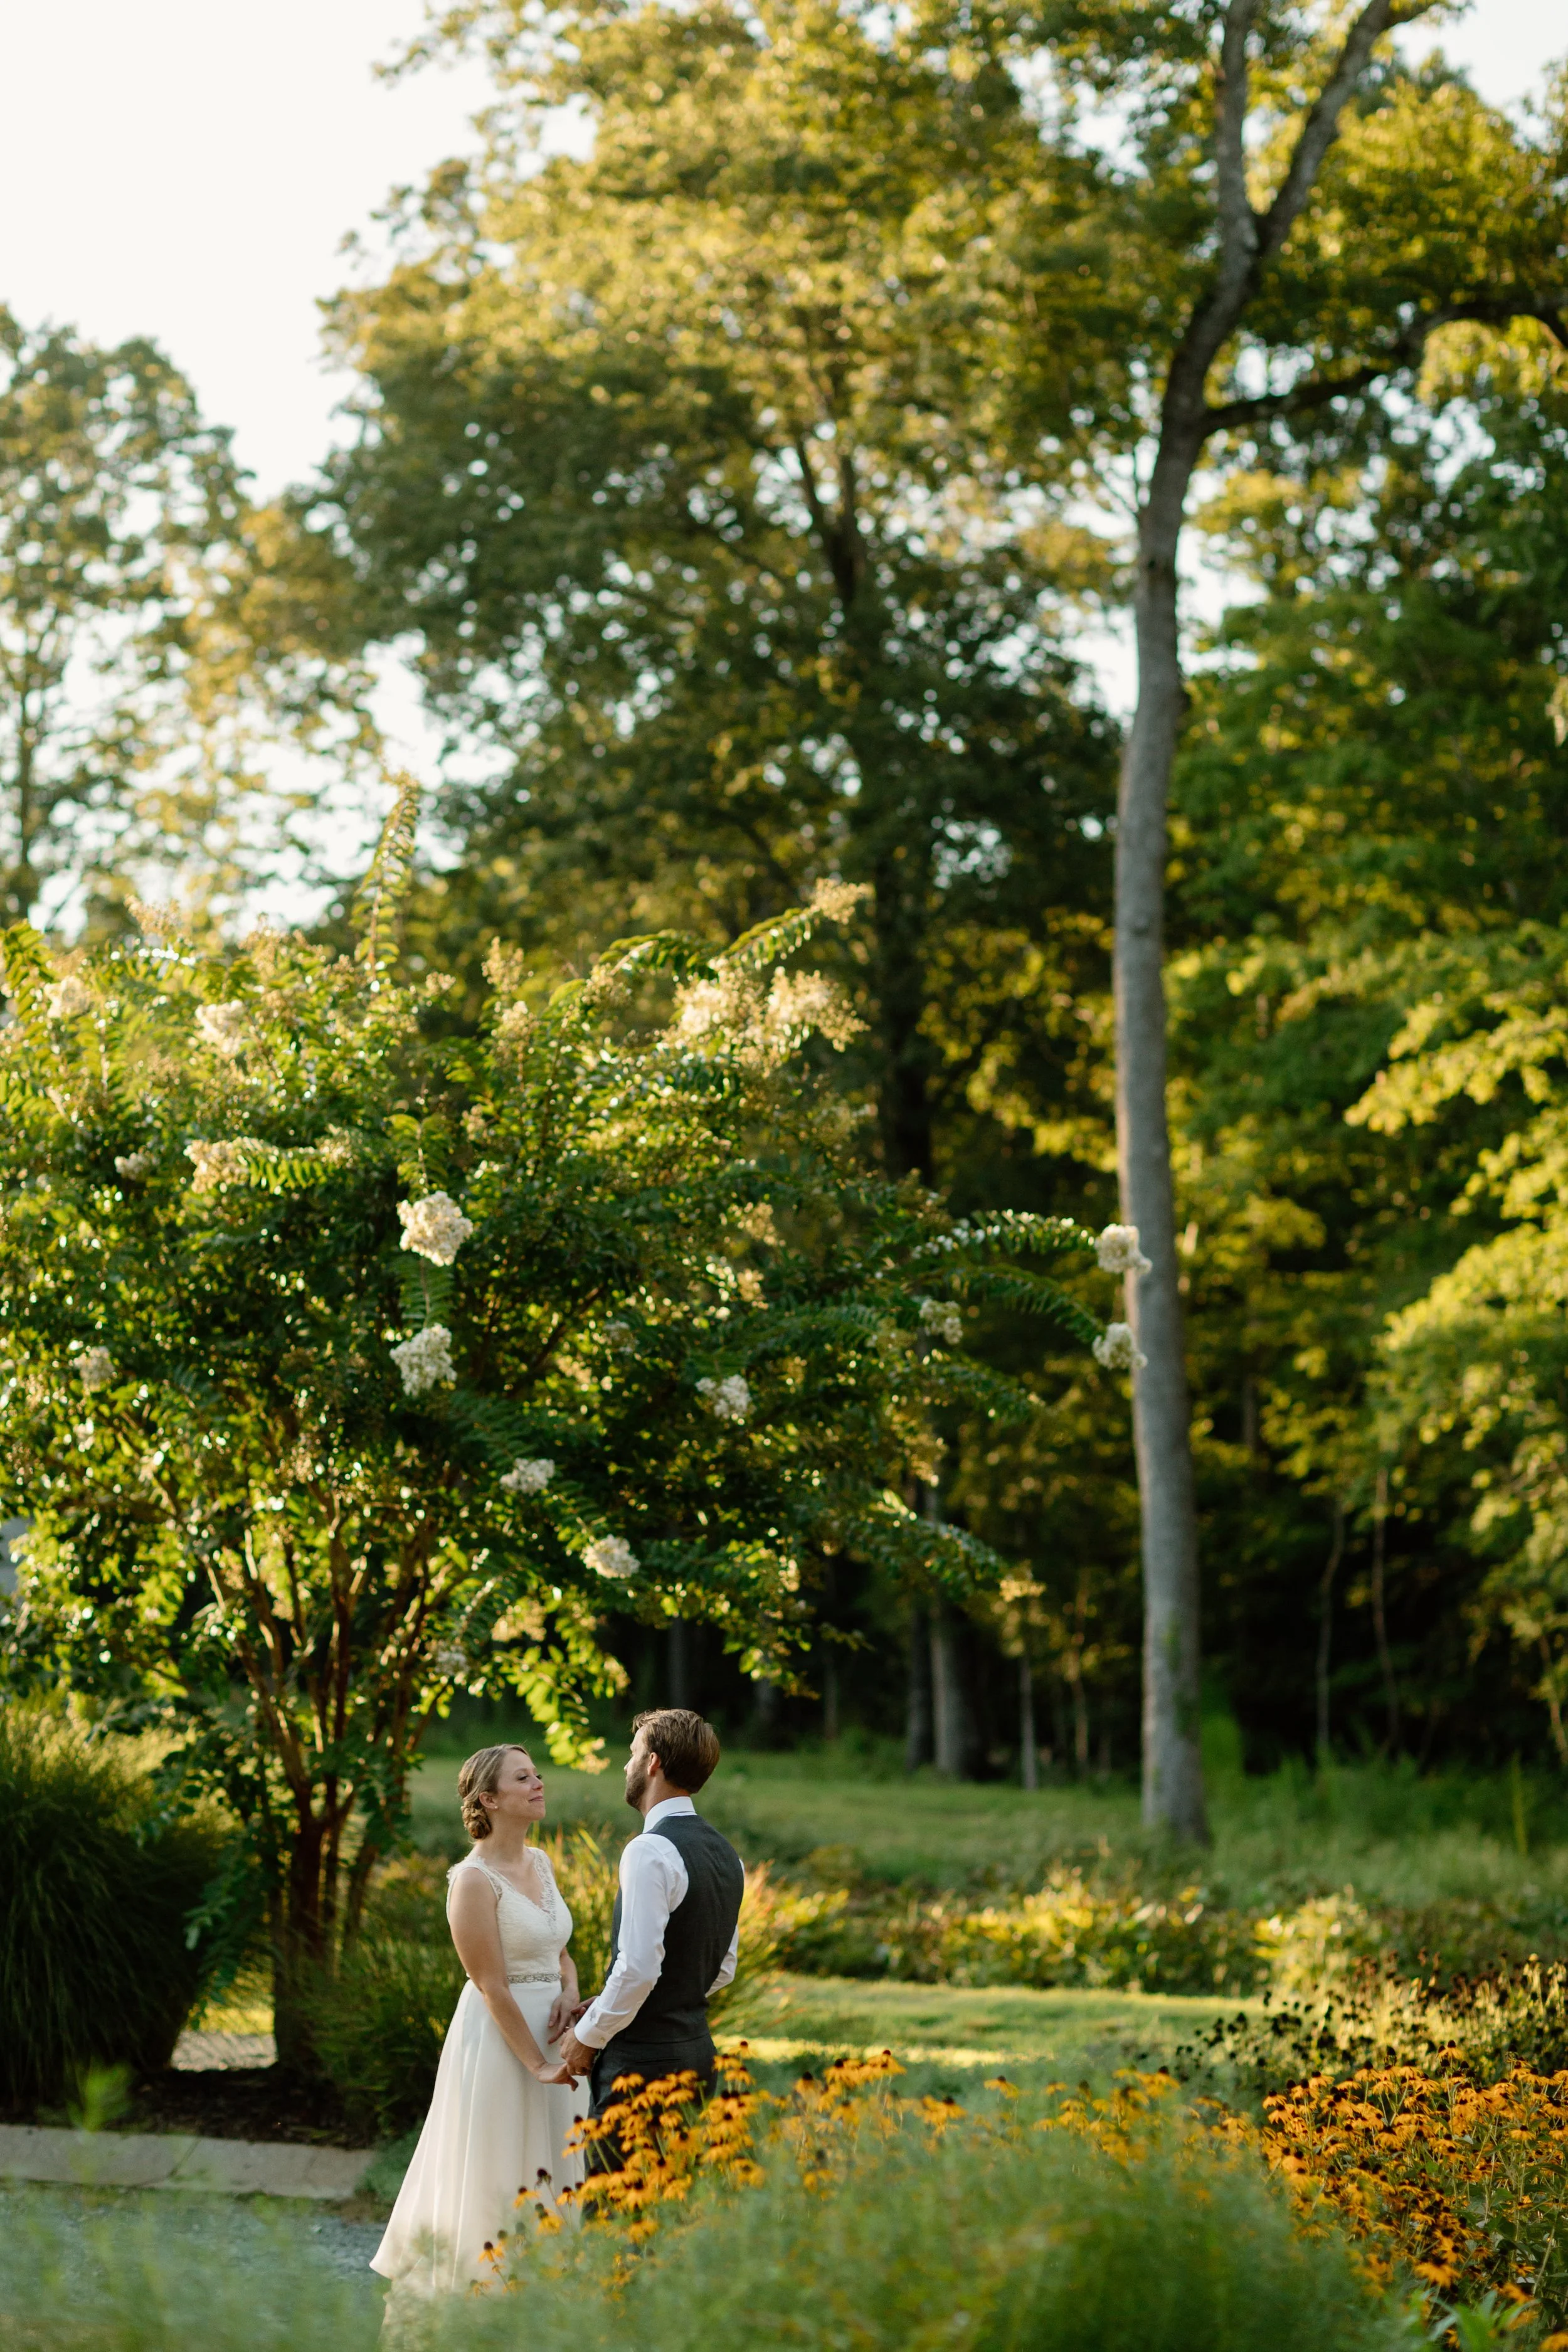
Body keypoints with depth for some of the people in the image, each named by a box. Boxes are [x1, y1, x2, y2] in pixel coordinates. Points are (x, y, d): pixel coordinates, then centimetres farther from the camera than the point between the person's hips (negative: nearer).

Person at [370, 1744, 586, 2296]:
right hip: (500, 2038, -8)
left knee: (550, 2175, 11)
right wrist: (538, 2064, -17)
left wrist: (570, 1993, -4)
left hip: (549, 2034, 8)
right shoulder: (475, 1879, -16)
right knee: (499, 2178, -2)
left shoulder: (540, 1862, 9)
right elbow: (492, 1986, -17)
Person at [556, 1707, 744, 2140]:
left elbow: (639, 1969, -22)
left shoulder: (650, 1852, -16)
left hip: (643, 2060, -9)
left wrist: (587, 2036, -7)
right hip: (697, 2051, 9)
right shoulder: (725, 1853, 13)